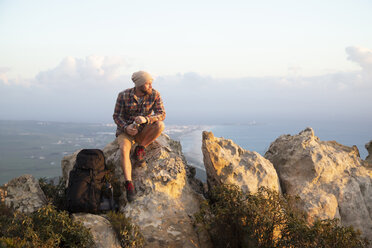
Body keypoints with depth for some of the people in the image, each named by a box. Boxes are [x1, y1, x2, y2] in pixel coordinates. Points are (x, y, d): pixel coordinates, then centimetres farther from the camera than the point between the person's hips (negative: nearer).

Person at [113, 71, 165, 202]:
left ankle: (140, 150, -13)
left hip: (143, 131, 2)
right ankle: (129, 184, -36)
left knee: (160, 125, -29)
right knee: (124, 149, -33)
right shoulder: (124, 96, -14)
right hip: (125, 129, -2)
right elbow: (117, 116, -7)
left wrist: (146, 119, -36)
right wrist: (126, 127, -27)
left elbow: (162, 114, -16)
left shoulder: (155, 95, -10)